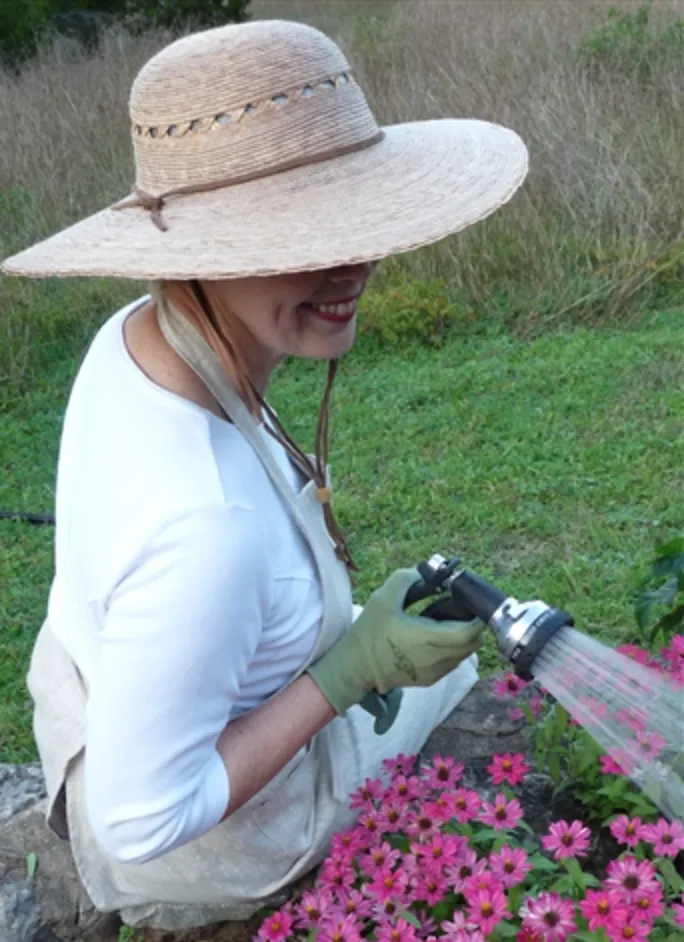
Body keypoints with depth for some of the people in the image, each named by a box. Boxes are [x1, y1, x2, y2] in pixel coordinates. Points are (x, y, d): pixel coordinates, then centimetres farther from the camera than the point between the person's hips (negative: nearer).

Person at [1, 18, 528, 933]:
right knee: (464, 684, 21)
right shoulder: (208, 522, -46)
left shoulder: (131, 336, -19)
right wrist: (353, 671, -28)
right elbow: (142, 823, -32)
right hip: (202, 842, -6)